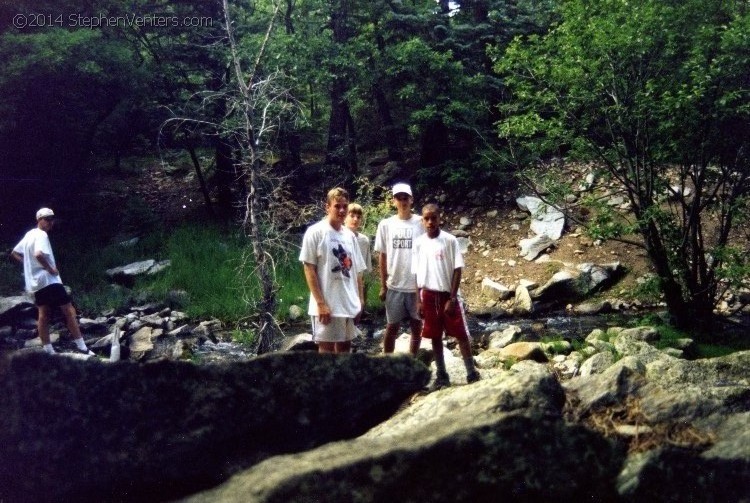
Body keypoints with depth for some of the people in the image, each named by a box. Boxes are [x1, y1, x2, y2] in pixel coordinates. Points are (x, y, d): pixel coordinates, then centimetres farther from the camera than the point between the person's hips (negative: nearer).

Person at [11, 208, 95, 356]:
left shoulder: (29, 235, 15)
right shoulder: (41, 235, -14)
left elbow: (14, 253, 24)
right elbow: (38, 254, -32)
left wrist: (29, 264, 16)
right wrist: (50, 268, -20)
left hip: (35, 282, 10)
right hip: (48, 280, -10)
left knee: (43, 315, 10)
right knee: (69, 311, -8)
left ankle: (48, 350, 11)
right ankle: (82, 347, -11)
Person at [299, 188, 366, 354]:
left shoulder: (350, 235, 11)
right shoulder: (315, 232, -7)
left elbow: (357, 270, 14)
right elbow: (309, 269, -11)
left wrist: (360, 301, 9)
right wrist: (320, 303, -16)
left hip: (350, 304, 6)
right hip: (327, 304, -6)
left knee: (345, 345, 13)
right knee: (326, 348, -1)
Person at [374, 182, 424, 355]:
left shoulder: (421, 223, -3)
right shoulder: (385, 224, 1)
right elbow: (382, 256, 5)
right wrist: (383, 285, 3)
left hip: (417, 285, 0)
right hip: (394, 285, 1)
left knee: (417, 325, 9)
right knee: (392, 327, 9)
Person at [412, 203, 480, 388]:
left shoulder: (450, 240, -8)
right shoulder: (419, 243, 1)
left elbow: (457, 270, -7)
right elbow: (417, 273, 6)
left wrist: (452, 298, -11)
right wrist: (418, 300, 2)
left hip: (448, 294, -3)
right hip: (429, 295, 3)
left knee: (461, 334, 0)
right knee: (435, 336, 8)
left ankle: (472, 373, 6)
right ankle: (442, 375, 17)